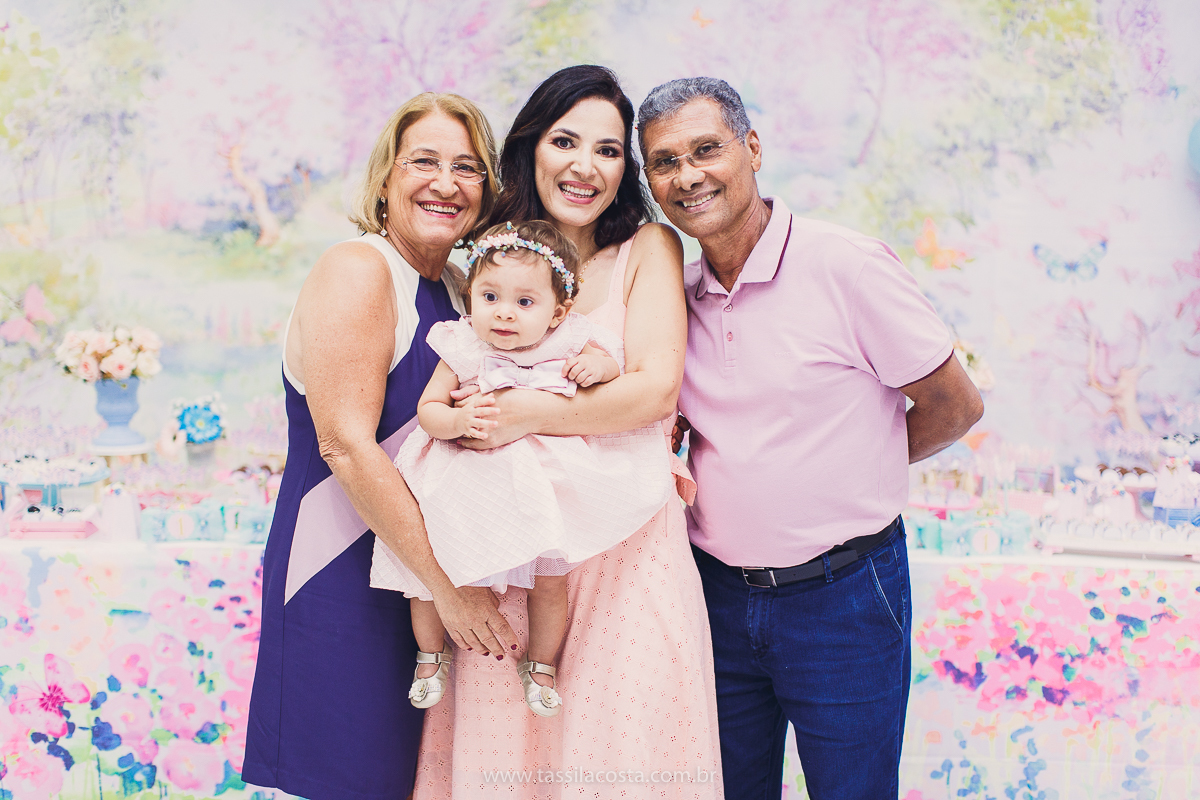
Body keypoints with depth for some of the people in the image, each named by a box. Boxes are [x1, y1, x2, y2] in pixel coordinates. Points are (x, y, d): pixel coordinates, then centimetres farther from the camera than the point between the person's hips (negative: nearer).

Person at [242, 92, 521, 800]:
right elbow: (346, 444, -21)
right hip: (340, 579, -8)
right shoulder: (357, 271, -13)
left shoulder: (453, 286, 12)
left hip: (423, 581, 8)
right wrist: (447, 581, -21)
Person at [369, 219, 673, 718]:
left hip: (542, 485, 0)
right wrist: (458, 419, -28)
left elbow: (612, 362, 6)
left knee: (549, 580, -2)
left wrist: (599, 366, -18)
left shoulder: (566, 343, -8)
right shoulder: (462, 349, -9)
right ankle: (431, 656, 32)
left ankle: (540, 666, 25)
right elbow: (427, 409, -7)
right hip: (466, 485, 0)